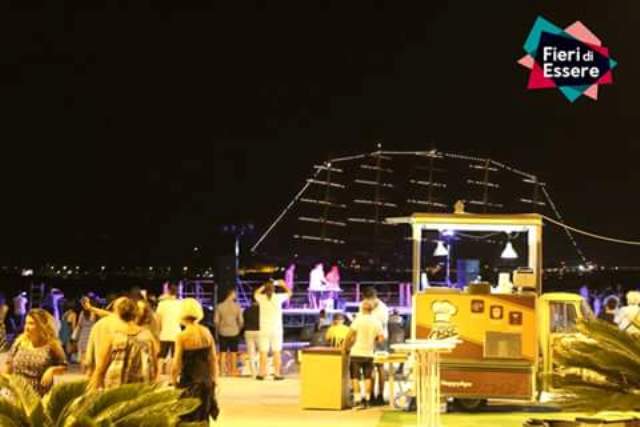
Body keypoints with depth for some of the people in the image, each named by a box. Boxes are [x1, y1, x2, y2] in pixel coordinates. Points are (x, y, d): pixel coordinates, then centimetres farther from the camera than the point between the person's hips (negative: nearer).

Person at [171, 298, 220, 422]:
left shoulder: (181, 336, -14)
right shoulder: (207, 333, -2)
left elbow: (177, 364, -12)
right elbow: (213, 359, 4)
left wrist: (173, 381, 3)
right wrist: (214, 379, 16)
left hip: (188, 383, -4)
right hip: (206, 382, 4)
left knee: (188, 420, 6)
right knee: (202, 419, 17)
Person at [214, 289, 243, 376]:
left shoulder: (220, 306, -4)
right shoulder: (237, 306, -7)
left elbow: (216, 320, -2)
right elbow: (240, 320, -5)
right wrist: (239, 329, 12)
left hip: (223, 332, 1)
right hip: (234, 332, -1)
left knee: (223, 352, 6)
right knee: (233, 352, 8)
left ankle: (222, 370, 7)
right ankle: (233, 370, 12)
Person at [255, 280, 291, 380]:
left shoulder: (261, 298, -2)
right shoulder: (278, 297, -4)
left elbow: (256, 293, 22)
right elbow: (289, 293, 15)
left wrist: (264, 286, 27)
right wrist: (283, 284, 29)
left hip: (264, 329, 1)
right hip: (276, 329, -1)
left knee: (263, 352, 3)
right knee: (276, 352, 1)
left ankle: (262, 373, 3)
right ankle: (277, 374, -1)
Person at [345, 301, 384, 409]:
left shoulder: (359, 319, -10)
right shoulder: (376, 322, 1)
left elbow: (350, 335, -14)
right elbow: (381, 338, 1)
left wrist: (347, 345, 1)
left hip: (357, 353, -3)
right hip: (369, 353, 3)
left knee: (355, 377, 3)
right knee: (368, 377, 12)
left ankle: (357, 400, -1)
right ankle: (366, 400, 12)